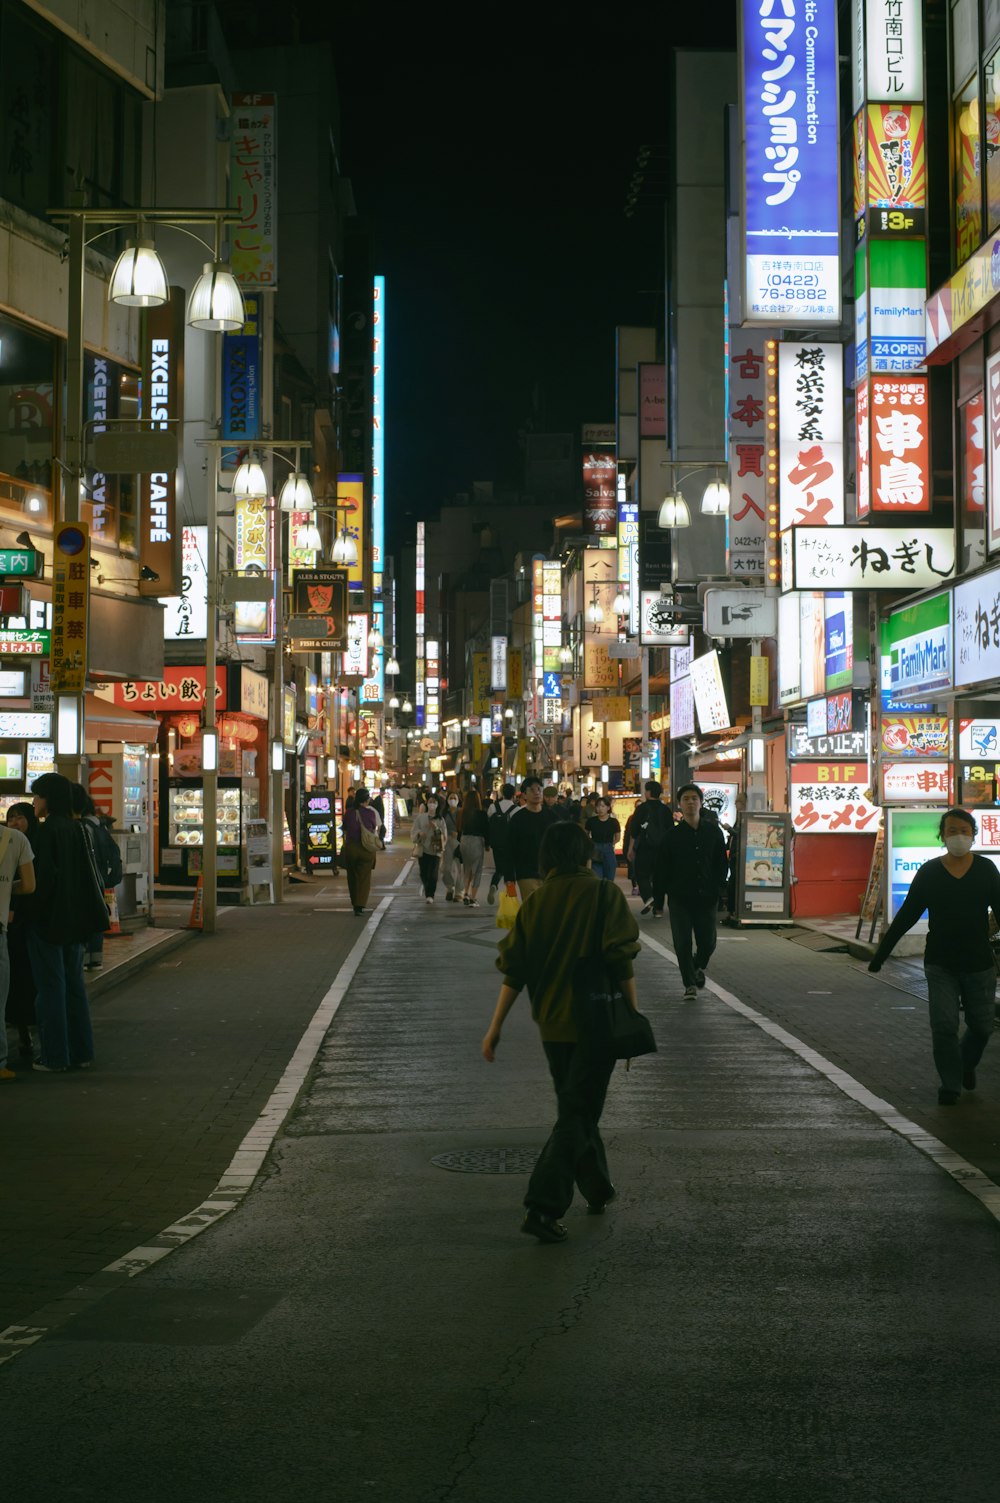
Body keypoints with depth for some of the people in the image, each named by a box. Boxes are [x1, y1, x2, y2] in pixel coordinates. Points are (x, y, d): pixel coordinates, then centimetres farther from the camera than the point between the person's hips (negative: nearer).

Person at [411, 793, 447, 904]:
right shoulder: (420, 817, 6)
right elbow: (413, 832, 3)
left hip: (435, 850, -1)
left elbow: (444, 836, 1)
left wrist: (436, 828, -14)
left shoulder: (440, 820, 4)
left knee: (432, 874, -12)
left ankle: (430, 895, -6)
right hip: (422, 849, 1)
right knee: (424, 873, 6)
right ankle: (427, 892, 29)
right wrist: (419, 833, -18)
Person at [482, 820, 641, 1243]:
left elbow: (513, 971, 1)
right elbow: (621, 963, -12)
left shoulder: (535, 902, 2)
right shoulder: (604, 894, -8)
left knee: (576, 1108, 22)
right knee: (578, 1113, -3)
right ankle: (542, 1206, -14)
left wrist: (496, 1026, 5)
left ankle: (598, 1188, 35)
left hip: (553, 1025, 4)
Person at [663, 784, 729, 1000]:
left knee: (708, 942, 4)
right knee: (682, 943, -3)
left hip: (706, 897, 1)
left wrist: (718, 889, -1)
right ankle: (690, 984, 8)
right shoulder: (672, 835, -1)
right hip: (680, 898, -1)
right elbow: (663, 868, 2)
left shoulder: (713, 831, 4)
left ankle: (699, 966, 36)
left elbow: (722, 863, 9)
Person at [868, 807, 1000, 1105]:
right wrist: (881, 953, 3)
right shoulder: (929, 872, -1)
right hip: (940, 965, -1)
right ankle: (950, 1085, 8)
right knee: (944, 1026, -5)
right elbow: (906, 916, 3)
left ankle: (966, 1063, 39)